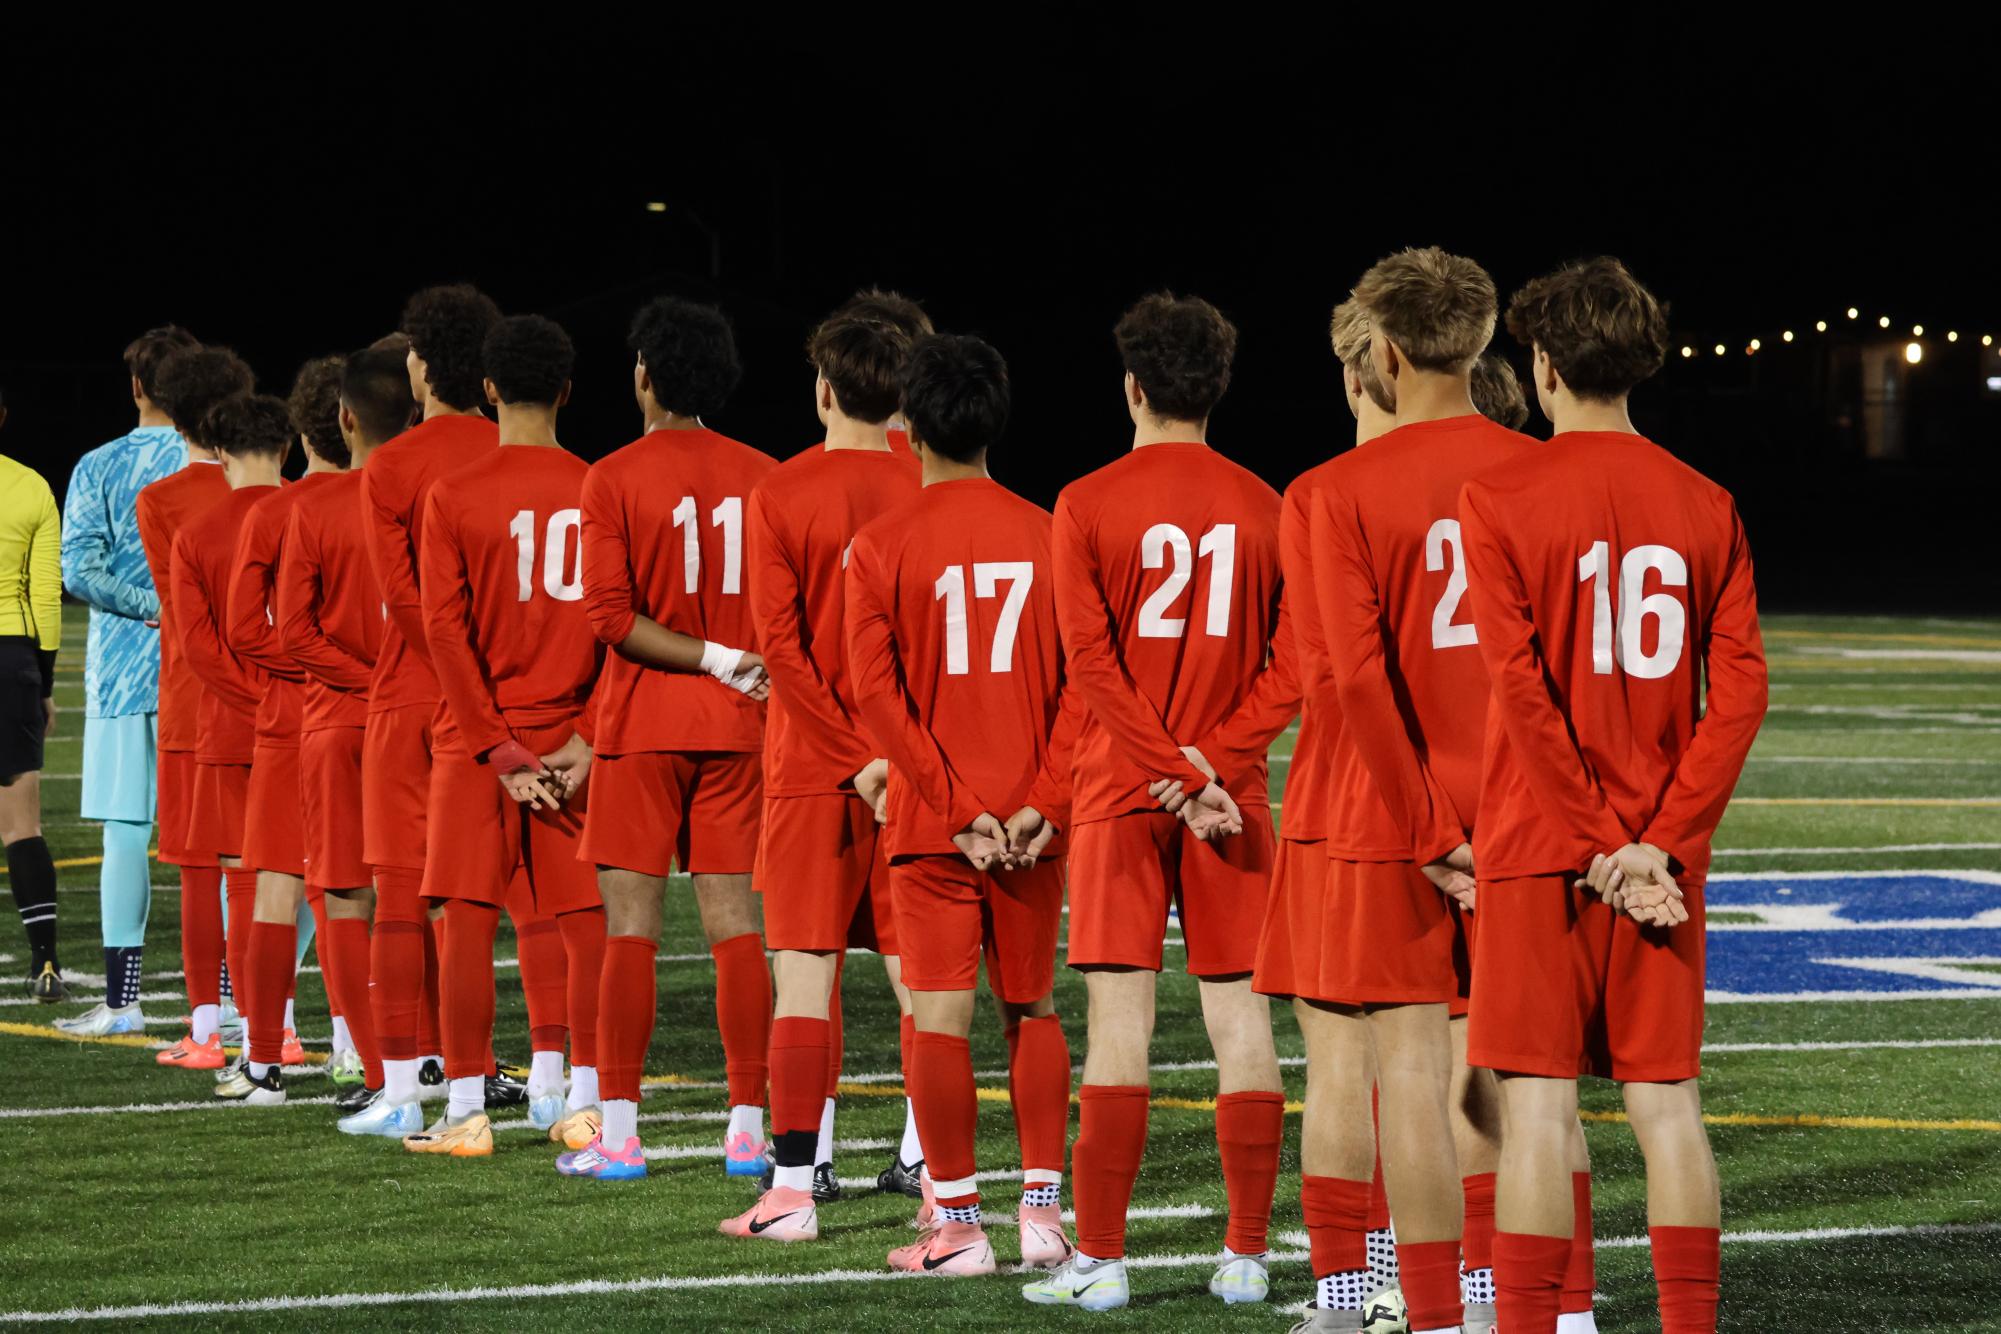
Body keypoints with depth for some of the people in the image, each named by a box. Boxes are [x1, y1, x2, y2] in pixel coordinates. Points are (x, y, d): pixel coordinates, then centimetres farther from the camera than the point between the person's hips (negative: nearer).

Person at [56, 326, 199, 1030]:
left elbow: (79, 569, -8)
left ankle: (122, 1001, 2)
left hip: (122, 673, 0)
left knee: (125, 834, 2)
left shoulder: (99, 467, 1)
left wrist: (152, 605, -6)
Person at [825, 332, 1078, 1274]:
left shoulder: (882, 545, -5)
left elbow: (877, 692, -11)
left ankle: (957, 1223, 0)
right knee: (1033, 1007, 14)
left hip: (931, 818, -3)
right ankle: (1043, 1208, 12)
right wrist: (1044, 800, -5)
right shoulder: (1046, 535, 3)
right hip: (1031, 817, 3)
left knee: (939, 1013, 1)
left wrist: (955, 806, -9)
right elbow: (1080, 683, -2)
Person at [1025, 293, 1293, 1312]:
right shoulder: (1264, 508, 4)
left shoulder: (1087, 505, -4)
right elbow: (1291, 668, 0)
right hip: (1235, 791, 2)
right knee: (1239, 1016, 5)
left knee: (1118, 1018, -2)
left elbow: (1093, 664, -11)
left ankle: (1099, 1258, -1)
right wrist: (1213, 760, -6)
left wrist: (1179, 775, -11)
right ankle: (1247, 1255, 7)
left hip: (1123, 790, -2)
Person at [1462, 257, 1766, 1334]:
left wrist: (1598, 844, -10)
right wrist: (1658, 842, -6)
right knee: (1666, 1102, 7)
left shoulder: (1498, 499, -6)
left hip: (1543, 843, -3)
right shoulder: (1706, 507, 5)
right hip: (1665, 854, 3)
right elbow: (1740, 691, -2)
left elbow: (1520, 687, -13)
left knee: (1538, 1105, -3)